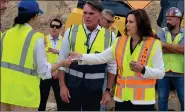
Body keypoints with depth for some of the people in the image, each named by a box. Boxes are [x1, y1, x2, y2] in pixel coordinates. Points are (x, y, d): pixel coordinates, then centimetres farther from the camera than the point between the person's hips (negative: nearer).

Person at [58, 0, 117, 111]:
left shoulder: (109, 36, -2)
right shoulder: (71, 31, -2)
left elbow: (112, 65, 3)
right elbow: (62, 60, 2)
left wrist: (108, 90, 1)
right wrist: (62, 85, -3)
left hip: (95, 87, 0)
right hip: (72, 84, 0)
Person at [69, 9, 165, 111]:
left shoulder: (154, 44, -7)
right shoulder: (120, 42, 5)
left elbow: (161, 73, -7)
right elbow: (101, 58, 5)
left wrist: (143, 69, -22)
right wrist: (81, 57, -5)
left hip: (143, 100, -4)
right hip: (122, 98, 4)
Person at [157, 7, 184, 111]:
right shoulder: (162, 31, 1)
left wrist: (165, 45, -14)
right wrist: (177, 48, -14)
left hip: (180, 73, -1)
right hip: (163, 72, 1)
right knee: (162, 99, 13)